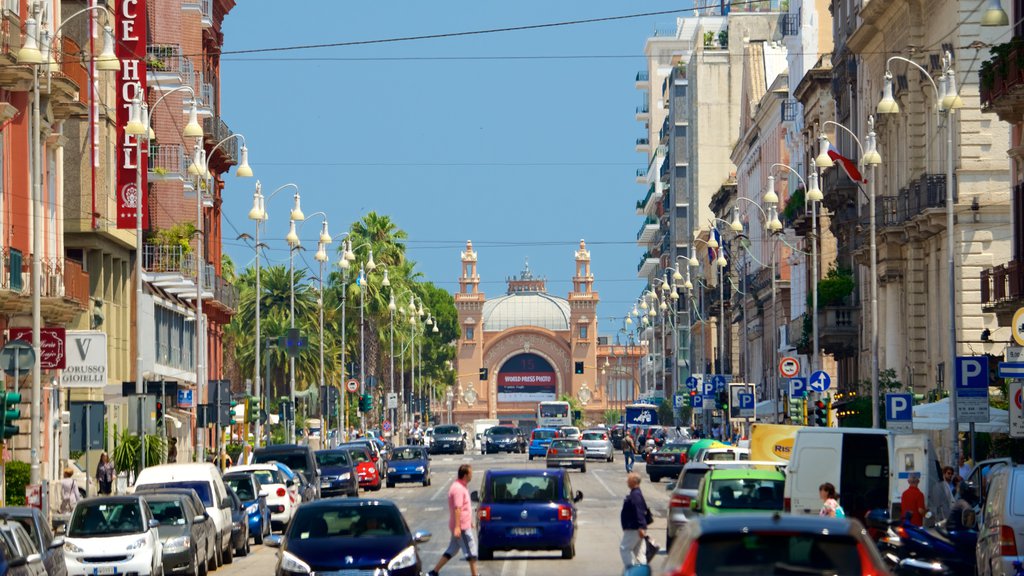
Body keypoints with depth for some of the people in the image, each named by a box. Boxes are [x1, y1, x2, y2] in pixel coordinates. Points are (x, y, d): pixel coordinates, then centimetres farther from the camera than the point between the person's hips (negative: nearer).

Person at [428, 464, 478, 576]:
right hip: (462, 526, -10)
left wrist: (470, 522, 30)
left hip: (462, 525, 10)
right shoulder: (458, 489, -19)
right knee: (471, 552, -4)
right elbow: (457, 508, -25)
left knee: (451, 551, 13)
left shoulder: (461, 487, 14)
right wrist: (457, 527, -29)